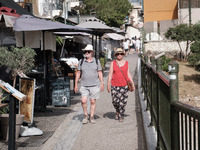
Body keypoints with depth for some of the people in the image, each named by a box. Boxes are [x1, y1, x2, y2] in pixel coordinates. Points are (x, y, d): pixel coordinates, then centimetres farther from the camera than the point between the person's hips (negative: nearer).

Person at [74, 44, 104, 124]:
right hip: (84, 85, 0)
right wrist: (76, 84, 3)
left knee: (93, 101, 2)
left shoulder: (97, 61, 4)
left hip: (95, 85, 0)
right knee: (83, 101, -11)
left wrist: (102, 83, -1)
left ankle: (92, 117, 15)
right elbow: (78, 73, 7)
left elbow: (100, 73, 5)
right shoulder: (81, 62, 5)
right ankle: (85, 115, 10)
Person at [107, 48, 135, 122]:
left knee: (123, 102, -2)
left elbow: (128, 74, 9)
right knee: (115, 101, -2)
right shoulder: (113, 63, 3)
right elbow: (110, 74, 3)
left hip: (124, 85, 0)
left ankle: (121, 116, 11)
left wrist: (132, 83, 2)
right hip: (115, 85, 0)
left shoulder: (126, 63, 7)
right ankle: (117, 111, 28)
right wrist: (108, 84, -3)